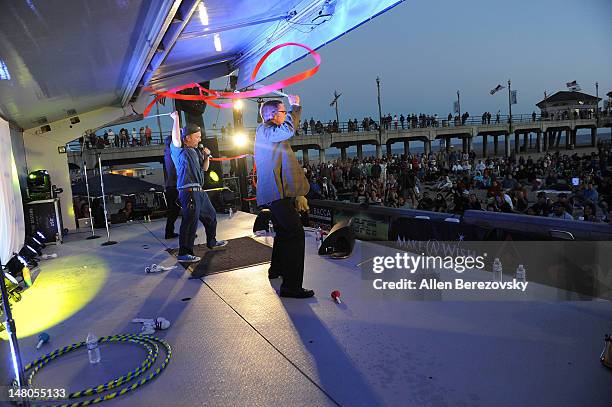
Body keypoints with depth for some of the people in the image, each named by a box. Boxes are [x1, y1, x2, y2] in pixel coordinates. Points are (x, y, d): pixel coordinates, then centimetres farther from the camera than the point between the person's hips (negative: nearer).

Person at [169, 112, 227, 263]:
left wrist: (206, 156, 7)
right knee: (190, 222, -11)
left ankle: (211, 242, 39)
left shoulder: (196, 151, 19)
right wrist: (176, 118, -20)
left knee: (210, 216, 21)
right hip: (189, 192, -9)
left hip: (199, 191, 10)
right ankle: (184, 253, -4)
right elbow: (176, 138, -27)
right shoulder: (179, 150, -6)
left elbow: (204, 168, 24)